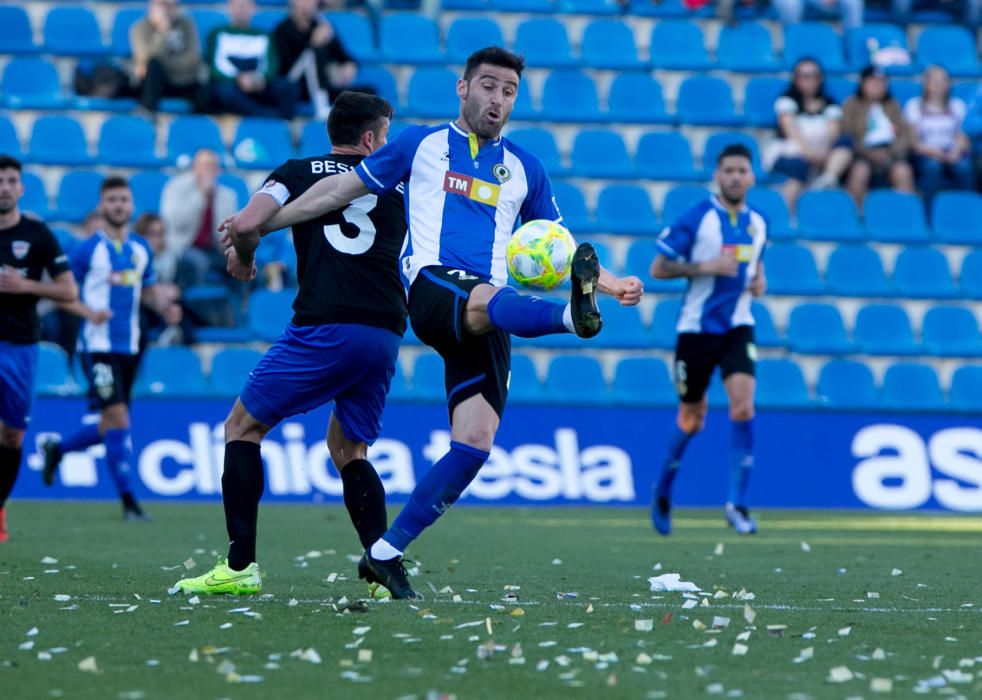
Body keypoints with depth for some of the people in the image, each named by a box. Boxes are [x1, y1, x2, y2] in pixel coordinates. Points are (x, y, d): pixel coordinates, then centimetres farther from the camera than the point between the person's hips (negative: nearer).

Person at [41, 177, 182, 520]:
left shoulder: (141, 248, 10)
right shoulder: (87, 250, -6)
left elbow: (149, 289, 21)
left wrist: (166, 307, 1)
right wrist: (89, 312, -20)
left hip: (129, 346, 6)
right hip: (98, 345, -6)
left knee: (110, 427, 12)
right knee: (119, 418, -13)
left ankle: (56, 449, 37)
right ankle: (128, 499, -8)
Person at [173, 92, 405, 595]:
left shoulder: (298, 172, 9)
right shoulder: (395, 182, 17)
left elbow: (245, 224, -4)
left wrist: (241, 260, 17)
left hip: (324, 328, -4)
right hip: (386, 336, 4)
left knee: (243, 426, 10)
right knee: (347, 448, 21)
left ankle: (241, 566, 0)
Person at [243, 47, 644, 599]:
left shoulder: (525, 169, 22)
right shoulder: (421, 144, 14)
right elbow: (343, 188, 18)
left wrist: (611, 282, 10)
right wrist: (261, 225, 16)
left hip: (488, 321, 4)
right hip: (431, 285, -4)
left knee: (476, 441, -13)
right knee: (488, 300, -40)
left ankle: (386, 554, -5)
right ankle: (573, 316, -75)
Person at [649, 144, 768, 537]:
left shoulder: (757, 223, 7)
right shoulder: (696, 218, -8)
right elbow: (658, 269, -8)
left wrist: (759, 281, 4)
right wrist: (706, 266, -20)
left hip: (738, 328, 3)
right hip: (697, 328, -3)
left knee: (743, 408, -17)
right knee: (691, 420, 8)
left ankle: (737, 504, -11)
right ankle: (662, 493, 33)